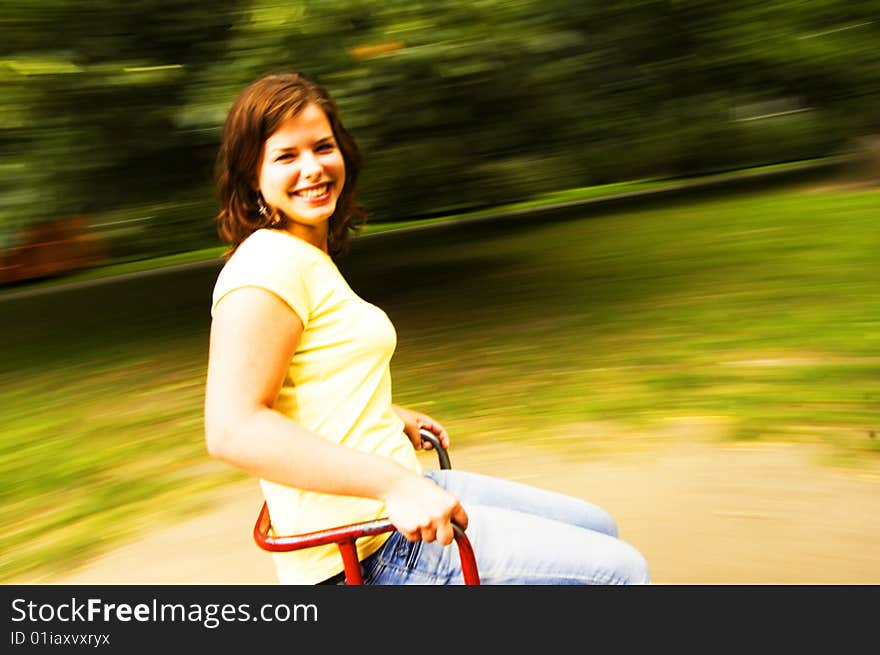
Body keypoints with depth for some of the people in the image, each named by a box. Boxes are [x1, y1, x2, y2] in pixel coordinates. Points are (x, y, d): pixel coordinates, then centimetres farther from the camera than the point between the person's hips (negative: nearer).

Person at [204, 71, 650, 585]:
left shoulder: (310, 256, 13)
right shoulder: (268, 264, -18)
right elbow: (232, 428, -28)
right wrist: (394, 483, -31)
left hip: (396, 500, 10)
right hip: (362, 548, -10)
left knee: (597, 527, 19)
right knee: (617, 569, -7)